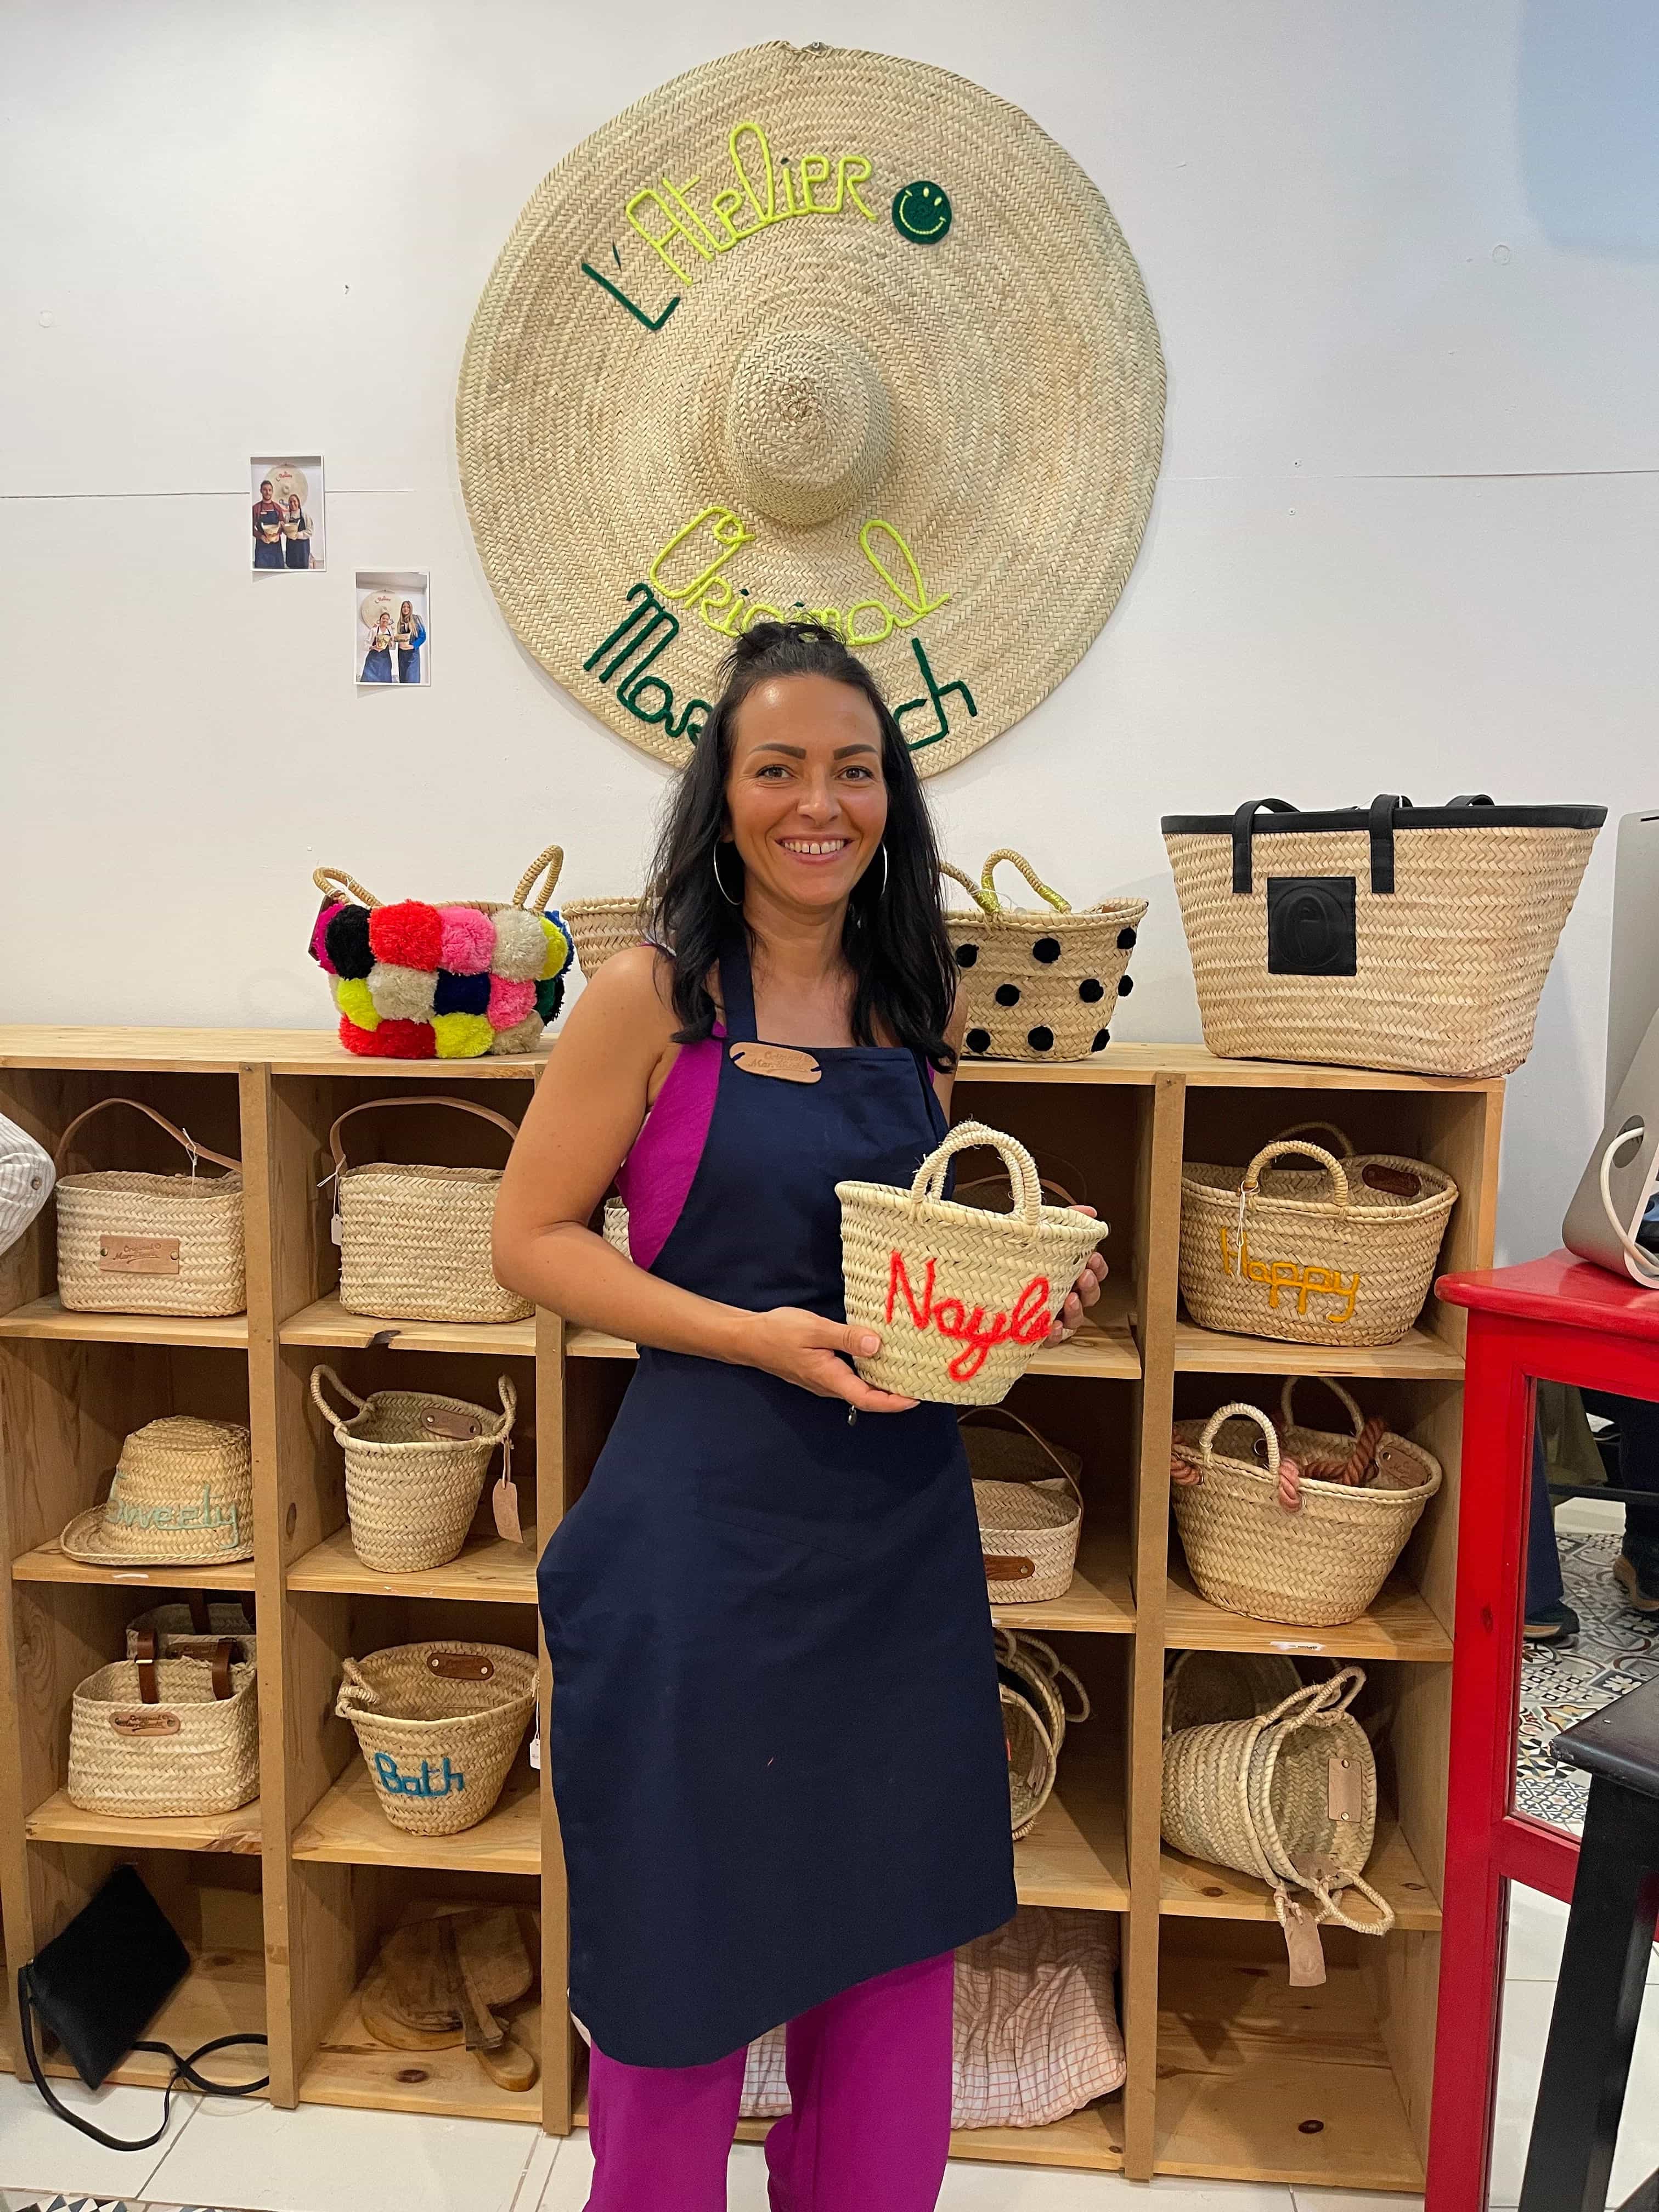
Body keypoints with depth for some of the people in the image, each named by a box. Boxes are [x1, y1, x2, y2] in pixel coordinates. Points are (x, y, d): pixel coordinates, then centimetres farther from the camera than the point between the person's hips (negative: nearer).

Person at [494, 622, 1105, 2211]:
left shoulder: (917, 1012, 7)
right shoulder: (654, 995, -9)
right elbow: (530, 1238, -8)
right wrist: (751, 1333, -19)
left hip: (900, 1521, 5)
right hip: (710, 1512, -5)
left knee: (894, 1917, 17)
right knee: (689, 1923, 12)